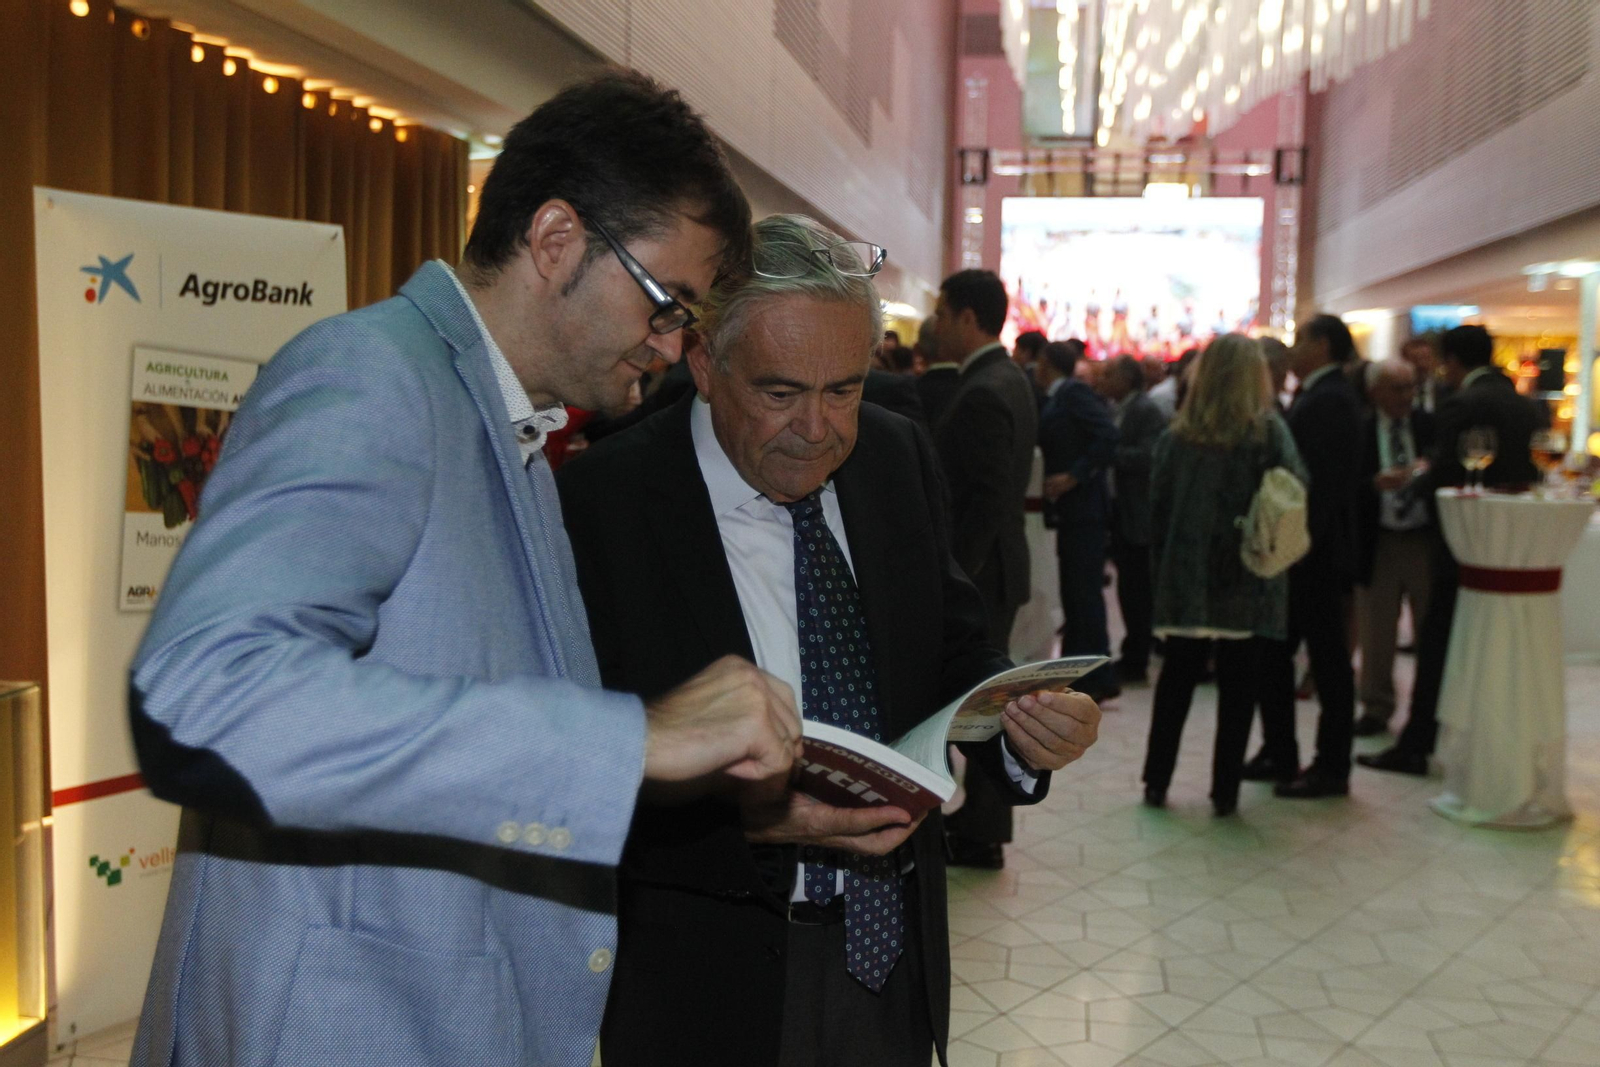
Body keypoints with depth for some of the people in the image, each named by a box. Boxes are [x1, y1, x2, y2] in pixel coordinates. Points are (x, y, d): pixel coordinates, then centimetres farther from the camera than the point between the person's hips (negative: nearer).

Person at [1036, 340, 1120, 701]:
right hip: (1072, 511, 10)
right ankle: (1075, 675, 21)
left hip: (1083, 508, -10)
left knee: (1085, 593, -6)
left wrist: (1074, 476, -21)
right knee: (1074, 594, 13)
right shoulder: (1057, 399, 16)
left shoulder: (1075, 393, -10)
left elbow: (1108, 437, -20)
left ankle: (1097, 680, 0)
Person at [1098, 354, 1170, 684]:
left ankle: (1135, 661, 5)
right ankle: (1134, 656, 27)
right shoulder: (1110, 408, 12)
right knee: (1129, 587, 16)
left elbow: (1147, 458, -24)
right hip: (1119, 510, 9)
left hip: (1138, 515, -9)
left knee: (1137, 589, -3)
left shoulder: (1147, 411, -13)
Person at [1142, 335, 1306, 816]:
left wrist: (1162, 567, 10)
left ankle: (1156, 781, 16)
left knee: (1176, 678, 12)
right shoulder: (1268, 430, -6)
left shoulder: (1177, 434, 2)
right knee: (1237, 685, 6)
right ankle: (1225, 791, 10)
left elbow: (1158, 507, 4)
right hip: (1248, 580, -2)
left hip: (1186, 578, 2)